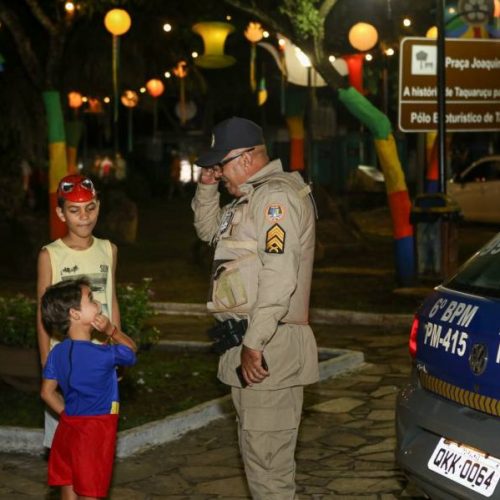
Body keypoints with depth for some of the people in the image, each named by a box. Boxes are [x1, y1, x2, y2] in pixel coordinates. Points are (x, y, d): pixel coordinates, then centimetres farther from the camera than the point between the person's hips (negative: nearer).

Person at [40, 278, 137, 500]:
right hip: (94, 431, -6)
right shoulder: (103, 355, -18)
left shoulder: (57, 353, 1)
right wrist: (112, 330, 0)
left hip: (67, 429, 7)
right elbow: (131, 350, 1)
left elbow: (47, 393, 9)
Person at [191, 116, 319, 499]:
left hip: (267, 348, -11)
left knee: (267, 456, -8)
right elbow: (209, 230, 33)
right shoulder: (253, 195, 18)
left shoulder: (276, 195, -15)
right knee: (261, 450, 18)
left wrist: (253, 343, -25)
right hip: (250, 341, 11)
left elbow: (279, 276, -24)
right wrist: (207, 188, 16)